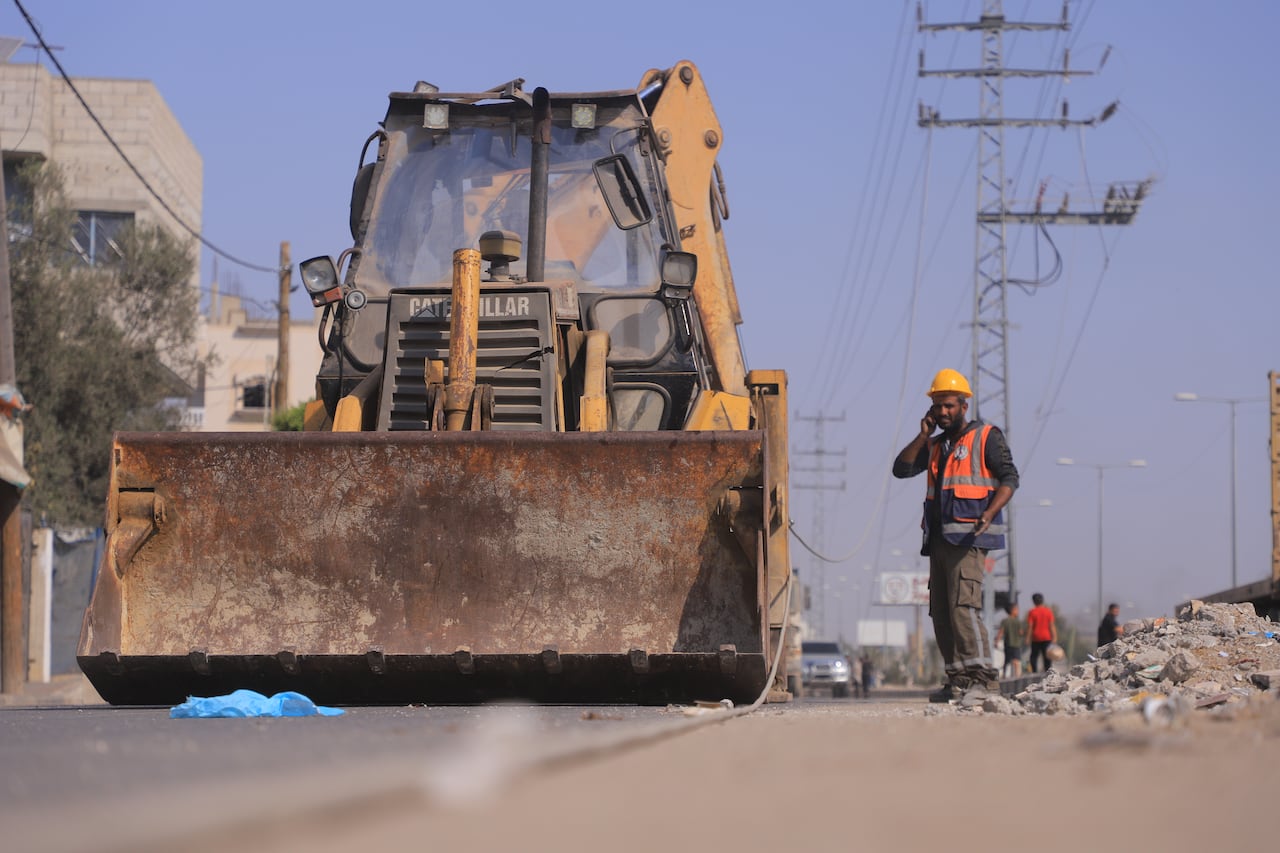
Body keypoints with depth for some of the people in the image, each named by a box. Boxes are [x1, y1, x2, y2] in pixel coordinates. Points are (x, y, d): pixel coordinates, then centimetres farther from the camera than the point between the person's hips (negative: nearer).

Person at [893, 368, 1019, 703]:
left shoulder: (986, 437, 3)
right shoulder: (935, 446, 21)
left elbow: (1009, 478, -5)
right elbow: (901, 469, 12)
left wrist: (988, 515, -19)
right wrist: (923, 434, 5)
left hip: (968, 536, -8)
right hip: (939, 538, 8)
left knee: (963, 605, -19)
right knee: (941, 611, 4)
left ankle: (982, 676, -21)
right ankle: (958, 679, 7)